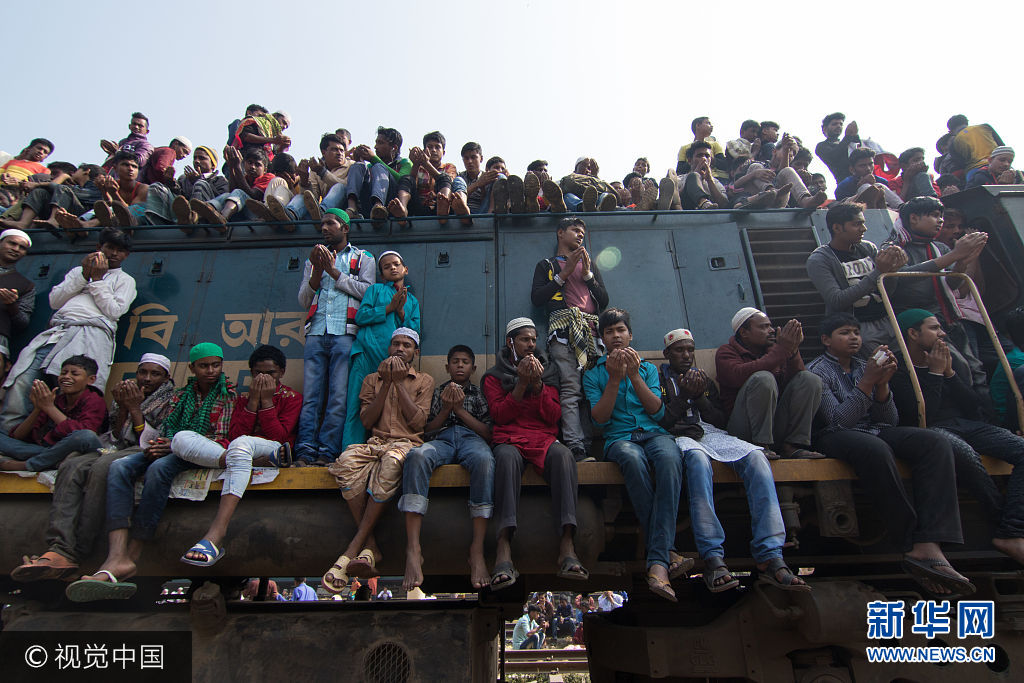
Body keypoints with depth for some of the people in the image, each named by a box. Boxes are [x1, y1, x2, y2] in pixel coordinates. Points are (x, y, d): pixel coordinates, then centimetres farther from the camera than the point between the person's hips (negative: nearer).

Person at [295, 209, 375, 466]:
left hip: (345, 332, -3)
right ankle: (305, 452, -8)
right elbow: (303, 301, 18)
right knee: (310, 396, -6)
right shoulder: (314, 259, 27)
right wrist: (317, 273, 2)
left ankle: (327, 452, -10)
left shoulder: (363, 258, 17)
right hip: (316, 332, 3)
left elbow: (366, 292, 1)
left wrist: (334, 272, -2)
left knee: (339, 396, -10)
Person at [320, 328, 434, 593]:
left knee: (391, 462, -40)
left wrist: (399, 382, 0)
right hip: (375, 442, 3)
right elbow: (366, 421, 8)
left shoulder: (424, 381, 16)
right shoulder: (372, 379, 22)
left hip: (407, 442, -2)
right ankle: (369, 546, -30)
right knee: (347, 460, -35)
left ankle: (353, 548, -33)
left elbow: (419, 422, 1)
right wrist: (386, 383, 2)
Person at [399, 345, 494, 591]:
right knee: (417, 455, -38)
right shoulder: (438, 392, 30)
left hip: (471, 439, 0)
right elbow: (427, 430, 18)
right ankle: (413, 549, -44)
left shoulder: (480, 394, 27)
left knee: (484, 459, -40)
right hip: (441, 440, 1)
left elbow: (488, 433, 12)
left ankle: (477, 550, -41)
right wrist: (446, 408, 4)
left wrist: (460, 408, 3)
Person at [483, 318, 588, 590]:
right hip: (509, 439, -2)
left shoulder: (547, 372, 19)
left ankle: (567, 547, -43)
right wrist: (521, 383, -8)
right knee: (507, 456, -39)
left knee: (563, 455, -35)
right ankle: (504, 551, -48)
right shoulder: (494, 376, 15)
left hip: (544, 438, 2)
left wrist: (537, 384, -6)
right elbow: (500, 415, 0)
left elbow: (554, 417, 7)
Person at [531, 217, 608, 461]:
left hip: (591, 330, 4)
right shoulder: (546, 265, 24)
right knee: (571, 390, -18)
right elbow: (536, 298, 6)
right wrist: (565, 273, 4)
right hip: (563, 330, -3)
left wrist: (587, 274, 8)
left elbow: (604, 300, 21)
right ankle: (576, 448, -26)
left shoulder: (590, 264, 32)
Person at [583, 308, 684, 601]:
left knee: (669, 458, -37)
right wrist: (615, 378, -7)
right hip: (619, 437, -1)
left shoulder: (647, 368, 22)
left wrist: (634, 375, -5)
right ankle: (666, 550, -33)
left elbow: (657, 411, 6)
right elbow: (600, 418, 1)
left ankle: (658, 561, -42)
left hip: (654, 433, 2)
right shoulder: (593, 374, 17)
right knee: (633, 459, -40)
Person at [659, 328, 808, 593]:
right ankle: (712, 558, -46)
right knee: (698, 458, -42)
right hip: (680, 436, -4)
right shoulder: (659, 378, 17)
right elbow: (660, 421, 4)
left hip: (712, 433, 4)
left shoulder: (704, 379, 30)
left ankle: (770, 557, -36)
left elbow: (718, 418, 17)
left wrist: (700, 397, 1)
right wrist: (684, 397, -6)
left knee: (756, 457, -29)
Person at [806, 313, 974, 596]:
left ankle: (929, 547, -36)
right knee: (876, 448, -39)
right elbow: (838, 420, -13)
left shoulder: (865, 366, 18)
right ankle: (913, 544, -31)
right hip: (836, 437, -6)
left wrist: (882, 383, -5)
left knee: (936, 443, -22)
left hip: (875, 431, 6)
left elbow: (889, 421, 11)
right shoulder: (817, 371, 0)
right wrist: (867, 382, -18)